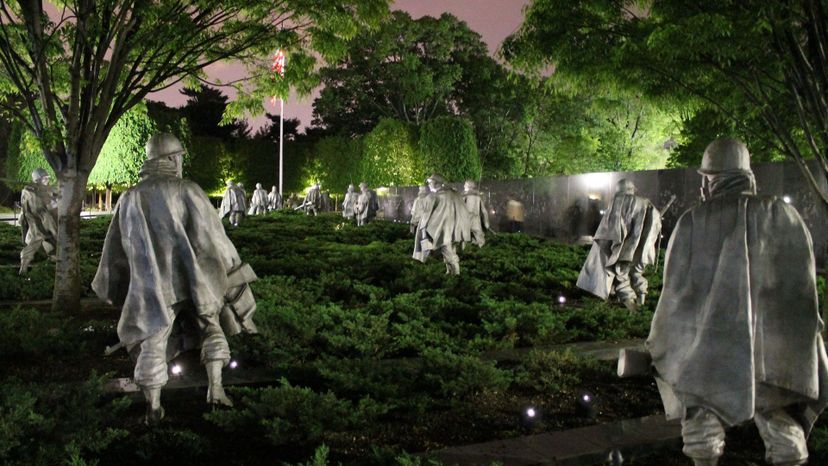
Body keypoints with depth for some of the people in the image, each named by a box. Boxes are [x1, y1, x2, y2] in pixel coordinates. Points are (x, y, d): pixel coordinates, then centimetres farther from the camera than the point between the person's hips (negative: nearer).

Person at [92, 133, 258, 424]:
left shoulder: (130, 198, 6)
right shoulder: (188, 191, -6)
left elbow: (116, 251, 13)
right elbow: (212, 236, -8)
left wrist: (114, 290, 25)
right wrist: (232, 272, -1)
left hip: (150, 285, 2)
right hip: (191, 279, -2)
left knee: (151, 345, 13)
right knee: (212, 328, 18)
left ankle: (153, 409, 21)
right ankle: (215, 388, 8)